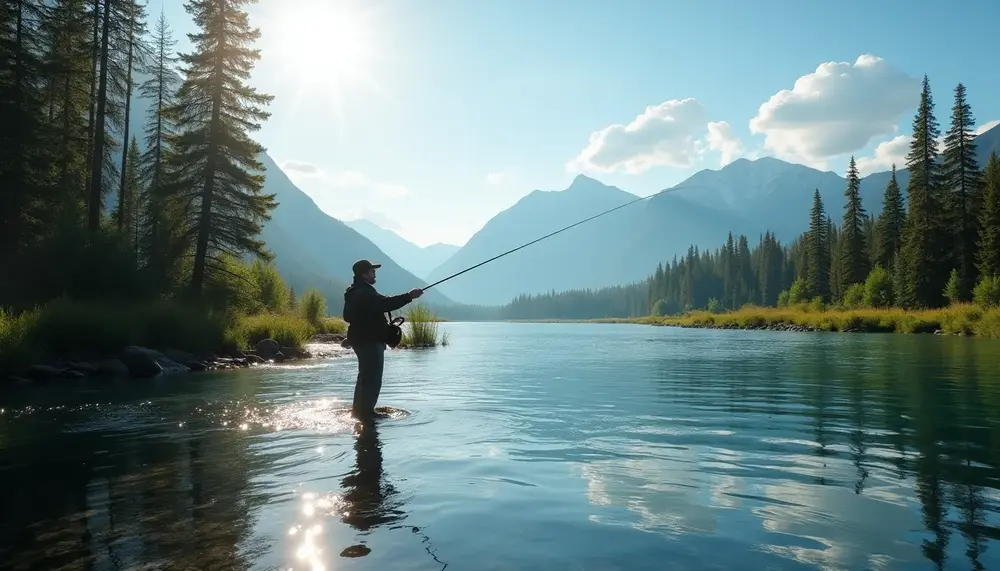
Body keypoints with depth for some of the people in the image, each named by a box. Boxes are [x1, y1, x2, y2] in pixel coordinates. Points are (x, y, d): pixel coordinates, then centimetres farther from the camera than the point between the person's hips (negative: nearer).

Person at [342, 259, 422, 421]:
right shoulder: (364, 293, -19)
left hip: (361, 339, 11)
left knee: (365, 377, 19)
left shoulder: (354, 292, 16)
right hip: (370, 341, -11)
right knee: (372, 379, -7)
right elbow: (386, 303, -32)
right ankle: (366, 413, -3)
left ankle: (358, 410, 27)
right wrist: (409, 296, -30)